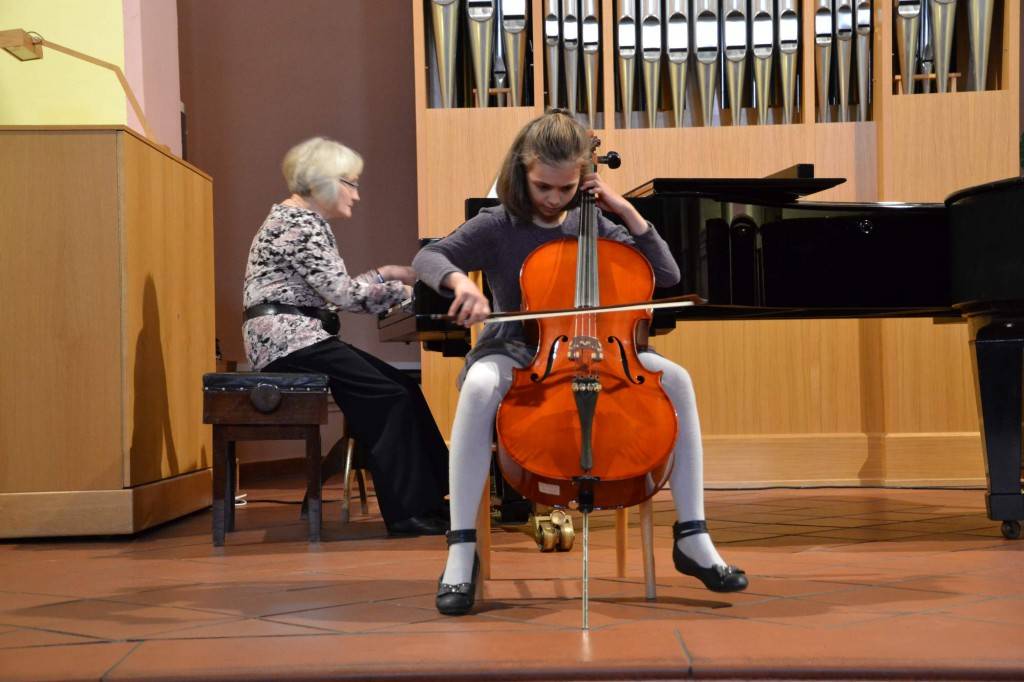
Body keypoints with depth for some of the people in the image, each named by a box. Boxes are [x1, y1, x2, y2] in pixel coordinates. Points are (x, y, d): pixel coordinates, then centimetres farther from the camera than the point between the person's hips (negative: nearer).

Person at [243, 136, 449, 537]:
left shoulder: (301, 220, 20)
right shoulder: (299, 224, -12)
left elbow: (331, 292, 22)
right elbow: (342, 294, -17)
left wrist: (385, 275, 17)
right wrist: (399, 289, -5)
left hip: (294, 337, 10)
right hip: (288, 339, -10)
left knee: (401, 388, 0)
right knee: (389, 395, -16)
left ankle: (428, 499, -2)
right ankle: (408, 512, -13)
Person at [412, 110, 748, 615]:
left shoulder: (593, 225, 8)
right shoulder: (498, 227, -1)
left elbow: (667, 275, 6)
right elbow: (427, 258, -12)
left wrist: (626, 211, -4)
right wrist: (458, 280, -35)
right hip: (516, 351, -3)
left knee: (676, 380, -22)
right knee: (479, 386, -40)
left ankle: (692, 539, -16)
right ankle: (461, 551, -36)